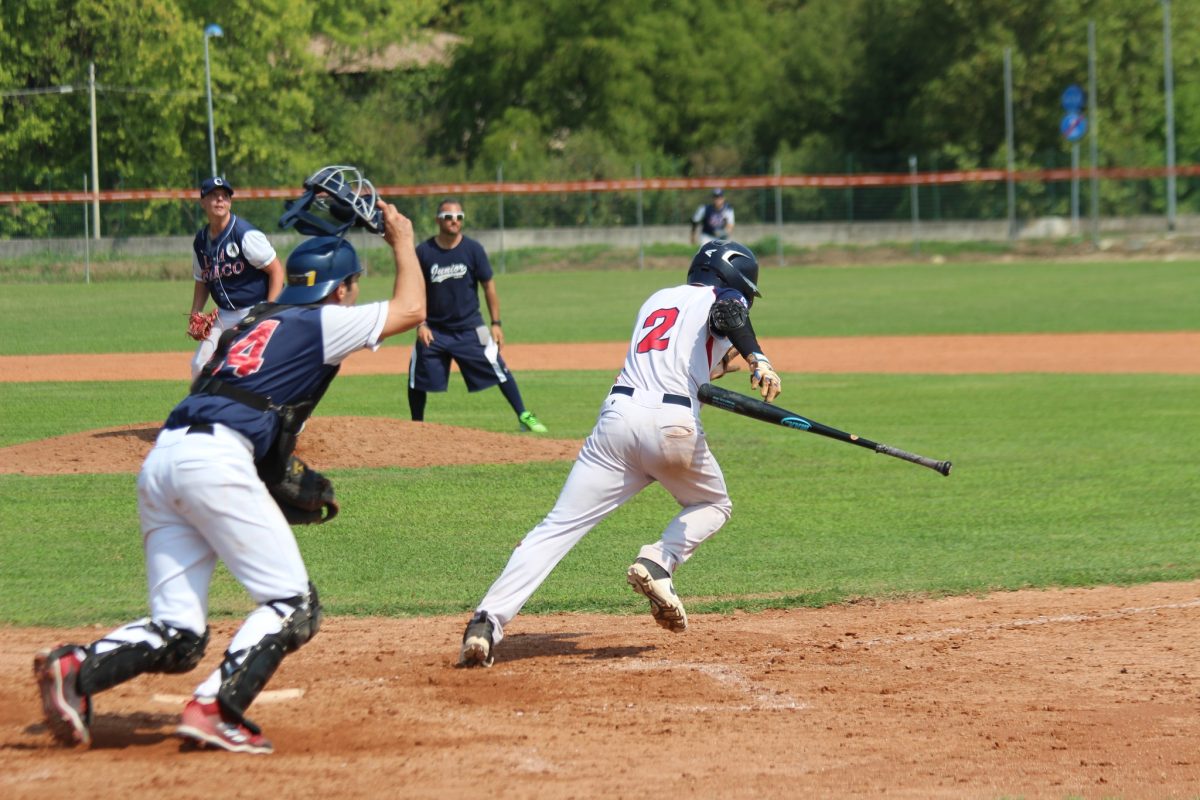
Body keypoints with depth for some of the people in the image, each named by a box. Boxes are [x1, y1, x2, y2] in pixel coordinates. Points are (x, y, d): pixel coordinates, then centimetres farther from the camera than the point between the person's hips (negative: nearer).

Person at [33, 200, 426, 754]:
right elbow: (410, 309, 12)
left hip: (159, 461, 8)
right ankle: (214, 710, -18)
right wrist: (402, 242, 29)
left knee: (177, 634, 6)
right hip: (216, 457, -8)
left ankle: (77, 669, -17)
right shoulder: (320, 323, 9)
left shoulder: (252, 322, 30)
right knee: (293, 605, -3)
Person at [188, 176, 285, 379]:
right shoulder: (201, 241, 5)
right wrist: (194, 316, 6)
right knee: (200, 365, 6)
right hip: (224, 315, 7)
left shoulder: (245, 235, -16)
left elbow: (276, 271, -14)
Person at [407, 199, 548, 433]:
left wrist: (496, 323, -2)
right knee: (417, 378, 2)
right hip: (434, 330, 1)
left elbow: (488, 286, 1)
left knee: (498, 369, -7)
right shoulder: (423, 252, -5)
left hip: (470, 328, -1)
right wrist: (420, 324, -8)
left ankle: (524, 417, 0)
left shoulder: (473, 249, -5)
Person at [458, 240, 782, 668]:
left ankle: (488, 621, -18)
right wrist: (756, 359, -24)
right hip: (673, 423, -4)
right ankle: (658, 562, -4)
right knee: (713, 504, 24)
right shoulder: (723, 296, 13)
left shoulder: (656, 300, 31)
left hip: (618, 413, 4)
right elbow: (727, 313, -11)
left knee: (558, 527, -2)